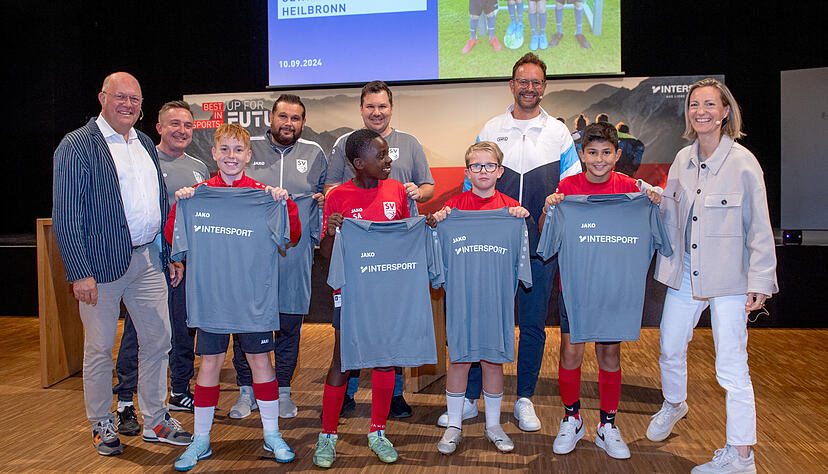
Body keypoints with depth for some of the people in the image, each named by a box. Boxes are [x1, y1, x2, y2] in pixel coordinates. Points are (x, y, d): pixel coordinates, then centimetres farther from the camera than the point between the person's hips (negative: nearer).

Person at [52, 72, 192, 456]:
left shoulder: (145, 145, 13)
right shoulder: (77, 146, -7)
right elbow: (65, 216, -12)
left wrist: (171, 256, 14)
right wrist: (80, 273, -17)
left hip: (149, 260, 6)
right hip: (102, 264, -6)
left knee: (158, 342, 10)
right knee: (99, 350, 8)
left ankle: (155, 422, 25)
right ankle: (102, 426, 27)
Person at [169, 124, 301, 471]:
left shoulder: (263, 194, 0)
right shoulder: (199, 193, 3)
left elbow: (292, 237, 0)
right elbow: (174, 240, 4)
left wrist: (285, 203, -13)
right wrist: (178, 206, -9)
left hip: (252, 294, -1)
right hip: (211, 294, 1)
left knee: (260, 359, 7)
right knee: (210, 362, 7)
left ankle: (272, 435, 22)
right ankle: (201, 439, 22)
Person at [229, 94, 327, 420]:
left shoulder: (314, 154, 9)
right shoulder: (249, 149, 7)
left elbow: (326, 193, 20)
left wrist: (323, 200, -2)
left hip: (295, 254, 1)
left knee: (290, 324, 6)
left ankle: (283, 390, 22)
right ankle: (247, 390, 20)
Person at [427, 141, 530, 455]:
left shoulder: (510, 208, 3)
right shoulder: (454, 205, 2)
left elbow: (521, 251, 6)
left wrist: (523, 221, -9)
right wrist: (436, 223, -11)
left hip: (496, 294, 1)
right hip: (461, 293, 0)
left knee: (493, 359, 9)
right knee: (459, 358, 5)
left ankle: (493, 425, 25)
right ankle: (454, 426, 20)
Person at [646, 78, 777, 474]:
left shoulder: (743, 162, -11)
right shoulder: (683, 159, 4)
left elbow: (759, 229, -9)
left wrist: (759, 282, -10)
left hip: (728, 276, -5)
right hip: (685, 272, 5)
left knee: (732, 367, -2)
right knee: (670, 349, 17)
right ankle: (674, 404, 47)